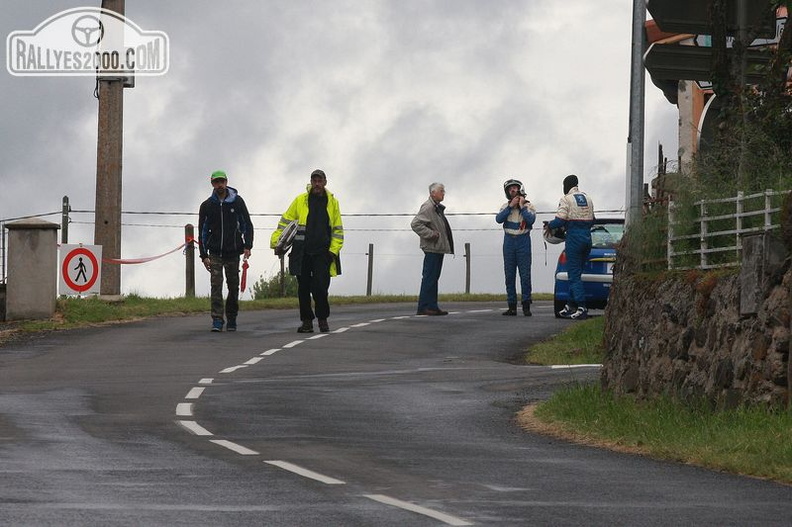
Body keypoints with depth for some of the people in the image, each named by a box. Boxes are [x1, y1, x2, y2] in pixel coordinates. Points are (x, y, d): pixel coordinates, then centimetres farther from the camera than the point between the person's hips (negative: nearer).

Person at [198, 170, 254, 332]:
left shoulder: (237, 202, 2)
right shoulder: (207, 206, 3)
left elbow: (247, 225, 6)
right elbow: (202, 231, 7)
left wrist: (247, 246, -7)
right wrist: (204, 255, 0)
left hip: (233, 252, 0)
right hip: (215, 253, 0)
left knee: (233, 286, 5)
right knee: (216, 285, -12)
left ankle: (231, 319, 18)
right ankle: (217, 320, -16)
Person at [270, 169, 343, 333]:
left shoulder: (332, 203, 9)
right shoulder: (300, 201, 6)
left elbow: (337, 229, 12)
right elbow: (285, 222, 9)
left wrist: (334, 250, 1)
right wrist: (277, 241, -1)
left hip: (323, 252, -1)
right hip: (302, 253, 1)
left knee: (320, 287, -8)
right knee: (303, 288, 3)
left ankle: (323, 319, 7)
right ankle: (306, 321, 11)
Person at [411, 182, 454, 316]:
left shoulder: (438, 208, 19)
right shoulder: (428, 207, -12)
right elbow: (415, 224, -21)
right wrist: (431, 234, -22)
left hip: (439, 248, 10)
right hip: (432, 248, -10)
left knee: (433, 278, 11)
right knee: (429, 278, -10)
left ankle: (432, 306, 14)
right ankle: (424, 307, -10)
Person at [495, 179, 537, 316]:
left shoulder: (528, 206, 3)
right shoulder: (506, 206, 11)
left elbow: (531, 220, -15)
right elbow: (498, 219, -7)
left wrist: (522, 207, -10)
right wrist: (511, 206, -10)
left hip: (523, 242, -3)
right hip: (509, 242, 3)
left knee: (525, 275, -6)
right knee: (509, 275, 3)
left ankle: (526, 305, -3)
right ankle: (512, 306, 6)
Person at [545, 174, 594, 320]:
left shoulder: (566, 199, -7)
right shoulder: (587, 198, 14)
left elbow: (560, 220, -14)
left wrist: (549, 226, 4)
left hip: (574, 237, -7)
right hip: (587, 236, 7)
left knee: (574, 275, -6)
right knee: (576, 273, 15)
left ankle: (582, 308, -15)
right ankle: (571, 306, 17)